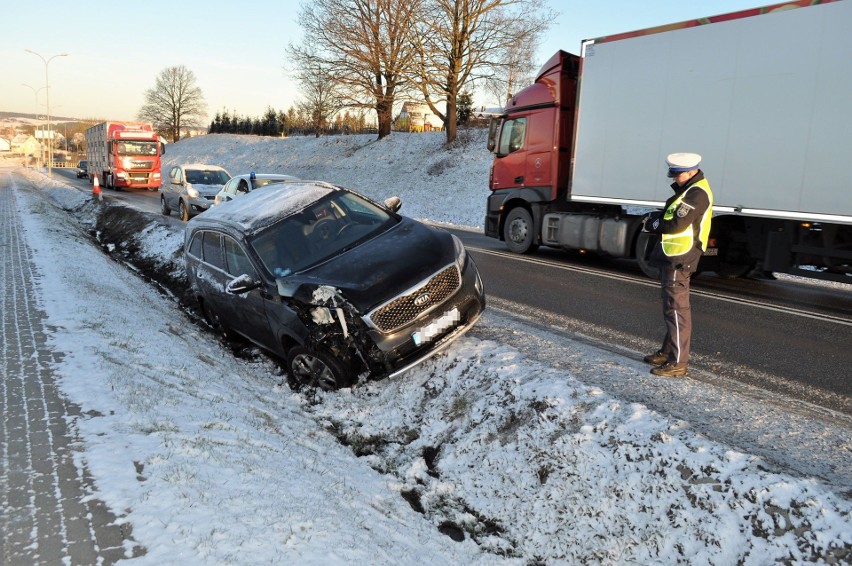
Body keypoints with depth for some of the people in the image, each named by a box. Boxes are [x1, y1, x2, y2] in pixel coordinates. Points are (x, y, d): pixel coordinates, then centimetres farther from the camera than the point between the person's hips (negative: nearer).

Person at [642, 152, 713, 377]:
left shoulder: (696, 194, -18)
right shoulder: (689, 188, 15)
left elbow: (676, 225, -23)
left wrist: (651, 224, -7)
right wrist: (656, 216, 2)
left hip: (679, 259, -11)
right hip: (674, 257, 11)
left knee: (676, 309, -8)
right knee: (671, 306, 19)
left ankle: (678, 362, -2)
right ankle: (668, 351, 31)